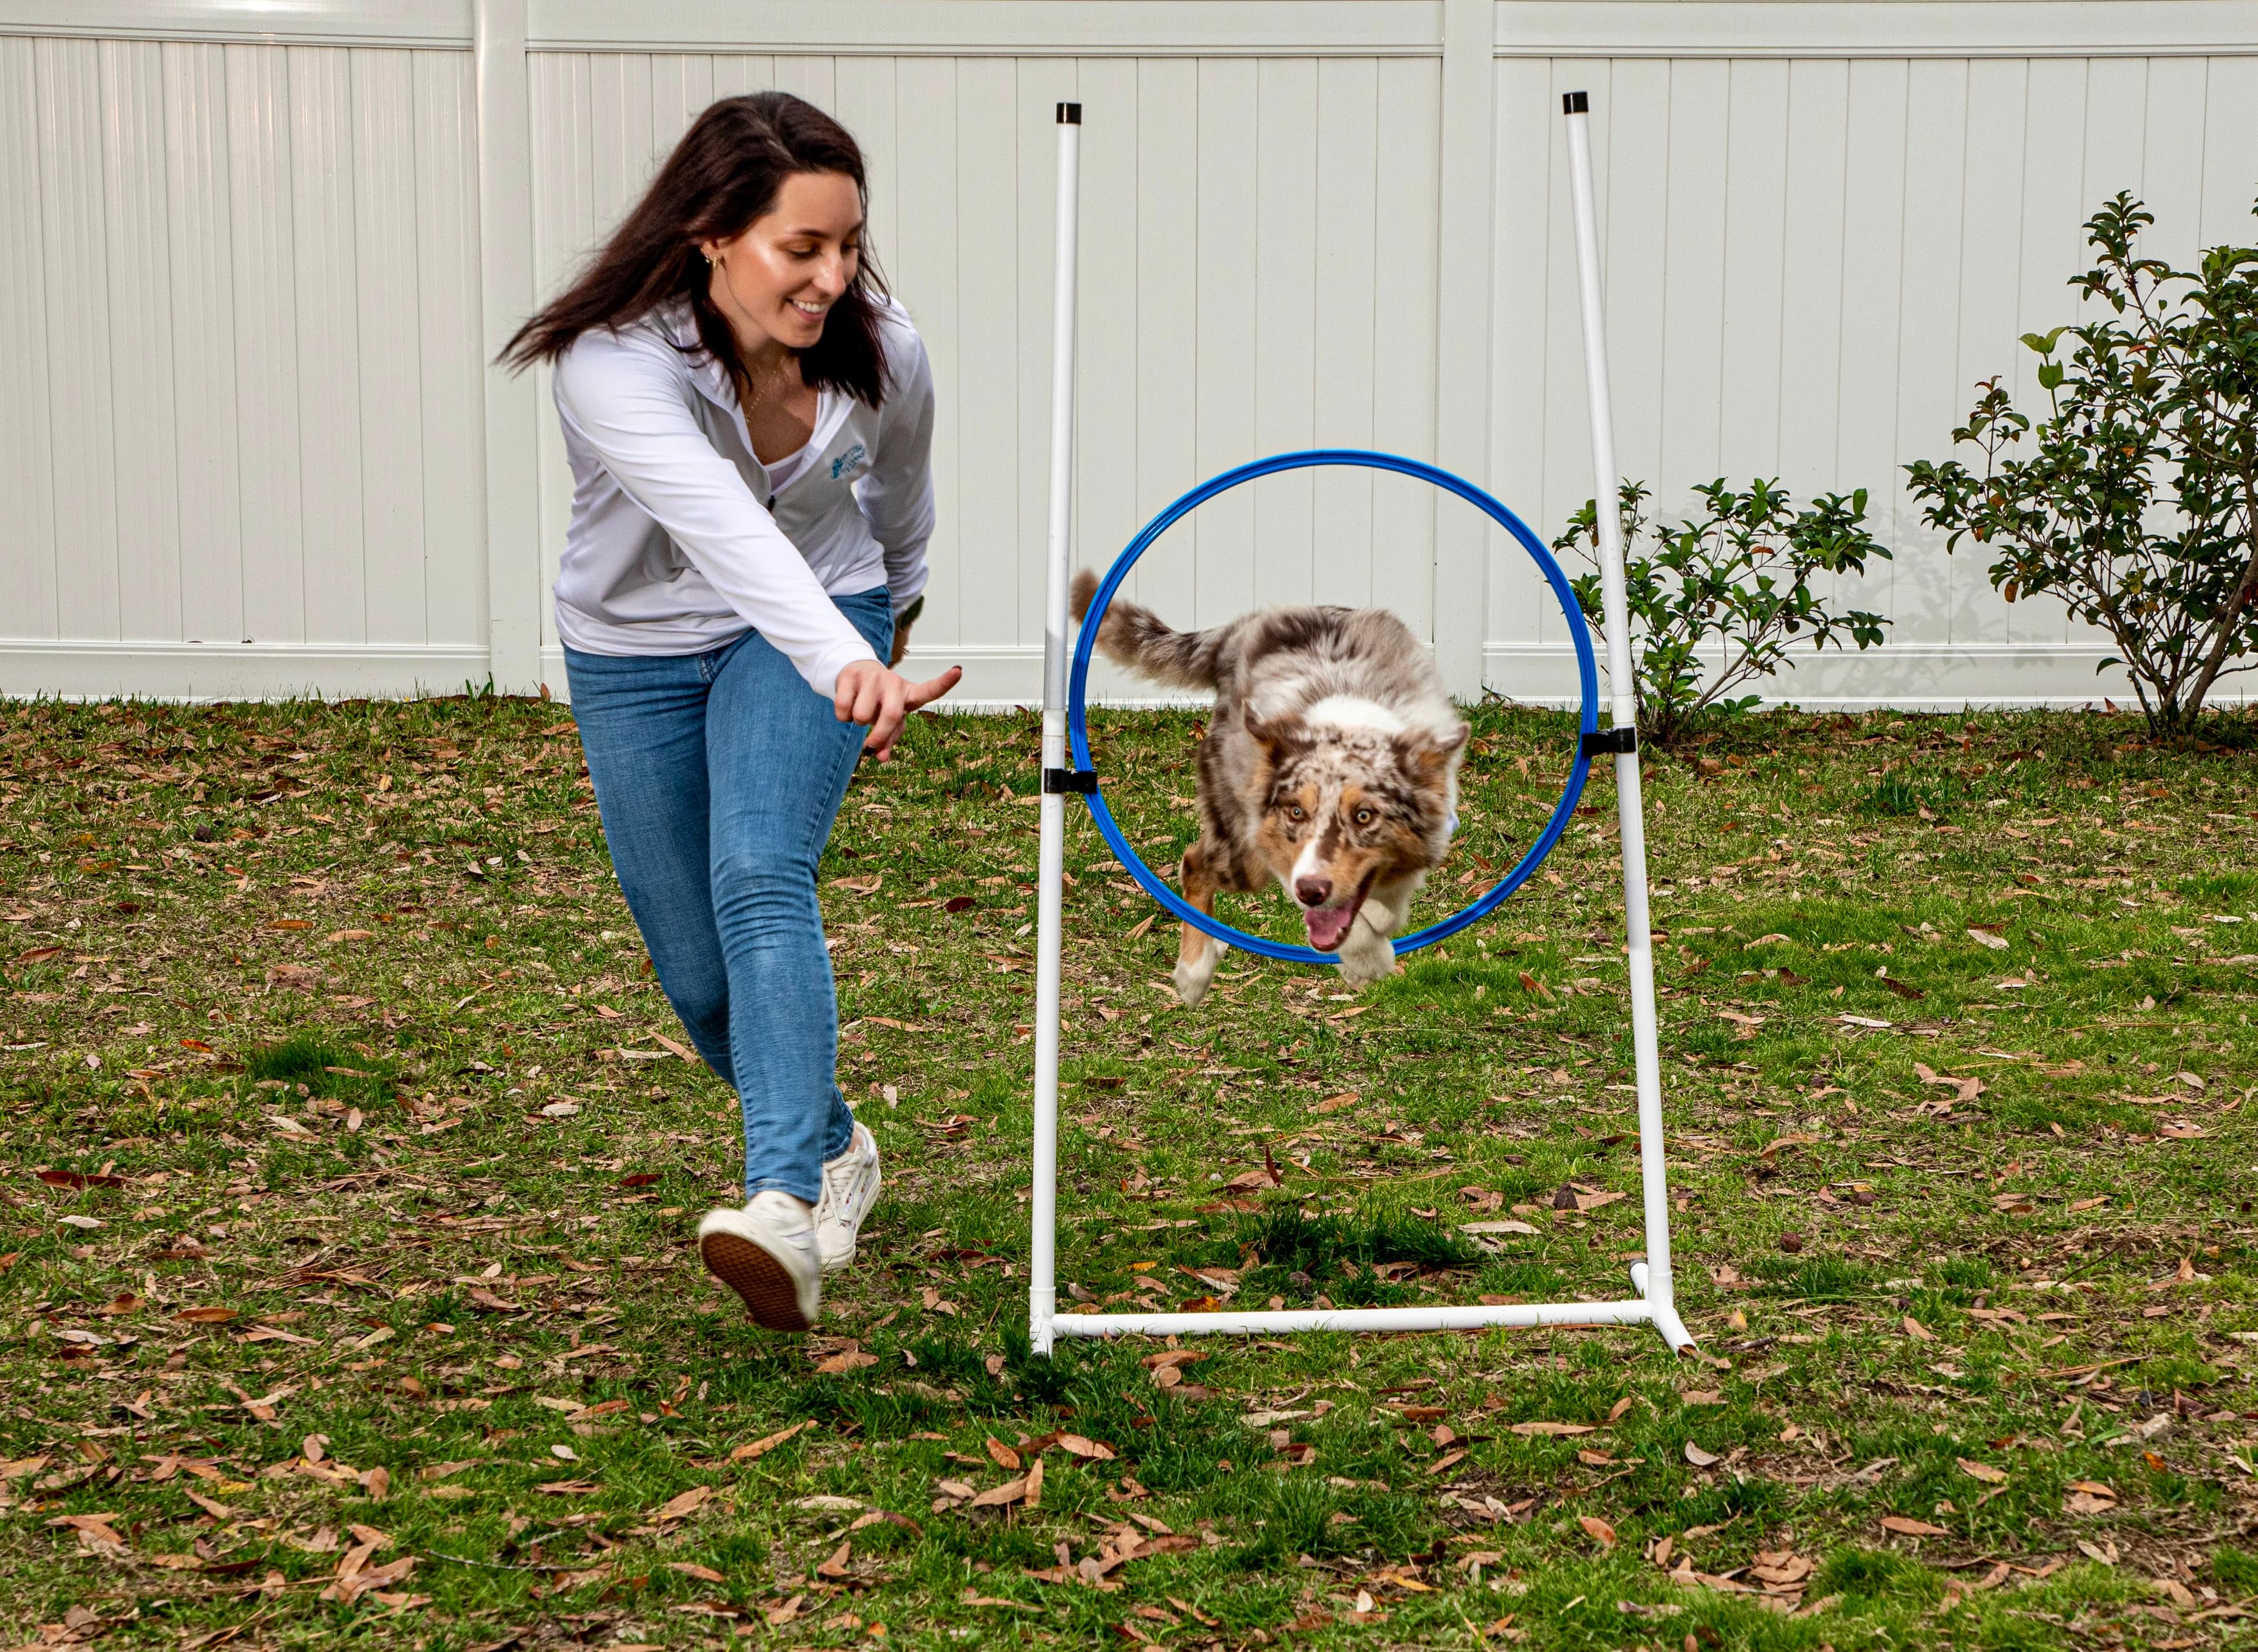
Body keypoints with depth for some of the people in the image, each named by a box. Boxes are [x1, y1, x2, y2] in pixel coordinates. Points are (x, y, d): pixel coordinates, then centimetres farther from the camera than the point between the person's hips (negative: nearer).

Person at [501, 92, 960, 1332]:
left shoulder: (882, 356, -18)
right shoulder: (613, 361, -31)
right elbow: (724, 529, -49)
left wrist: (890, 630, 23)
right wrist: (847, 667, -63)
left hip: (817, 628, 0)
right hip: (635, 652, 0)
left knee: (762, 880, -27)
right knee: (701, 982, 5)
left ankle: (785, 1210, -38)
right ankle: (835, 1150, 33)